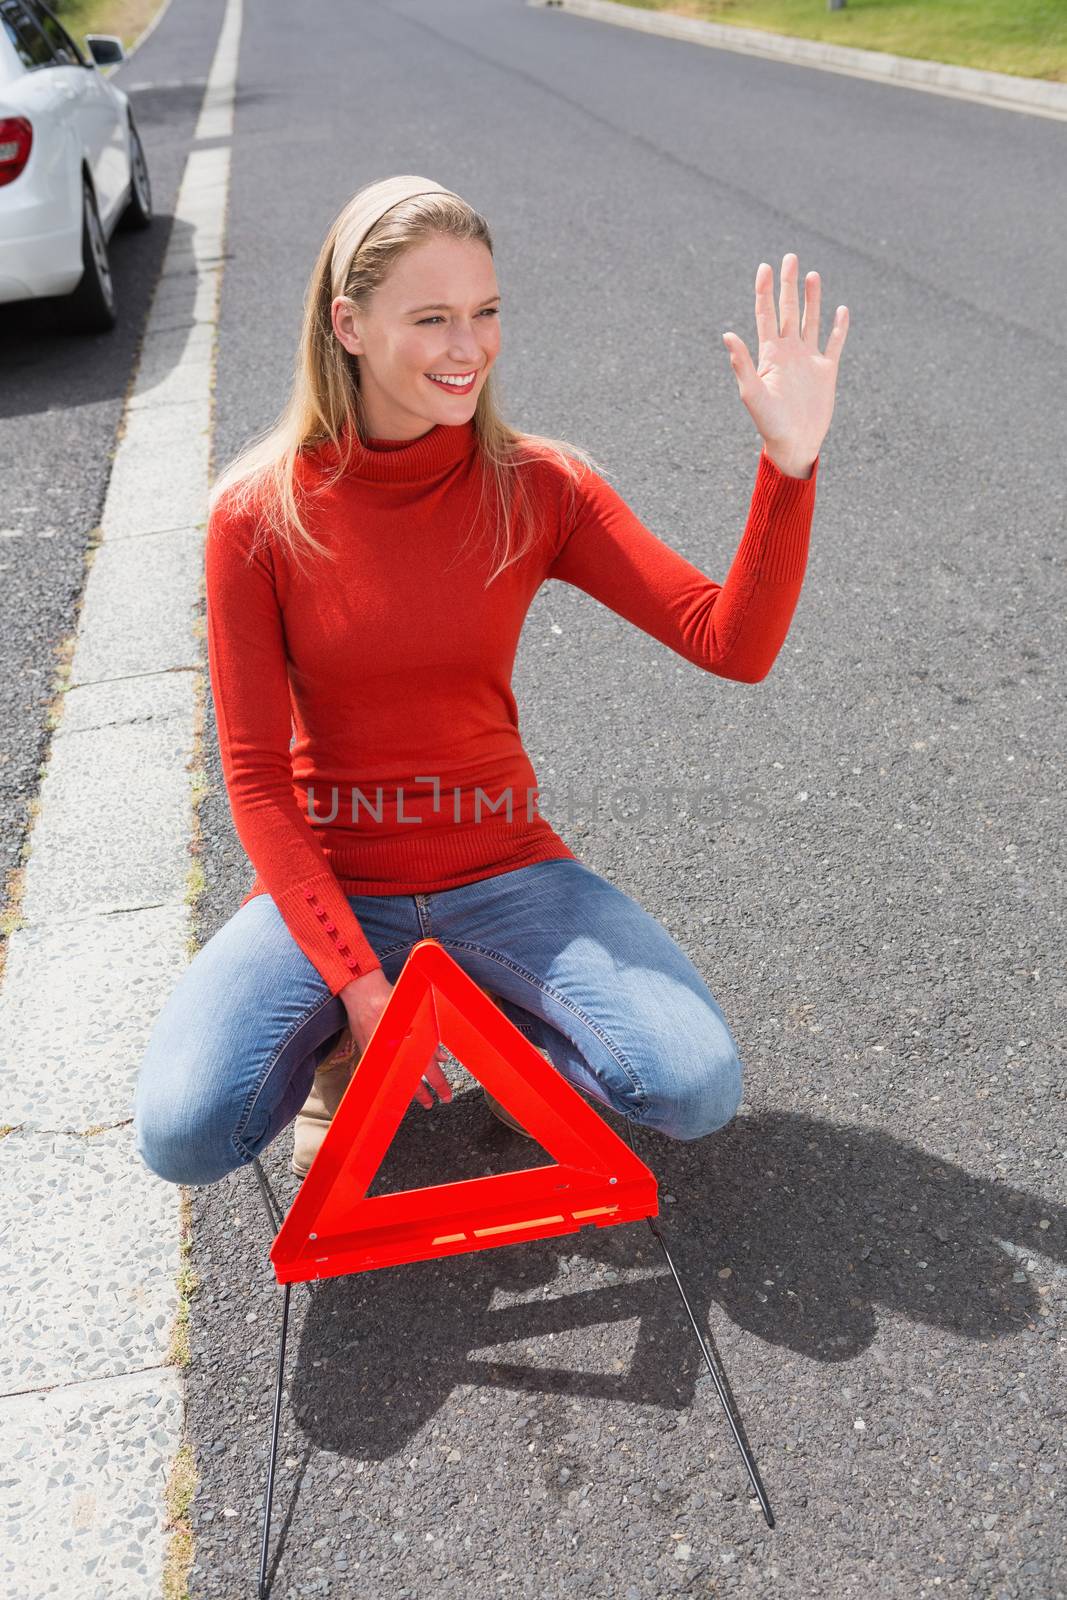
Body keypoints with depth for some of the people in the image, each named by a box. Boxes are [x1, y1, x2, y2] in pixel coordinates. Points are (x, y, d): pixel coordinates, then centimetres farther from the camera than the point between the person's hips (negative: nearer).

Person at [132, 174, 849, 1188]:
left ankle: (482, 1000, 10)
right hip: (328, 877, 0)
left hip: (501, 870, 1)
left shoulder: (536, 488, -7)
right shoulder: (259, 513, -10)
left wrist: (789, 463, -28)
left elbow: (735, 645, -13)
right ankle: (334, 1024, 10)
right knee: (182, 1132, -22)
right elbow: (256, 775, -8)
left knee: (698, 1090, -18)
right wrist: (355, 980, -17)